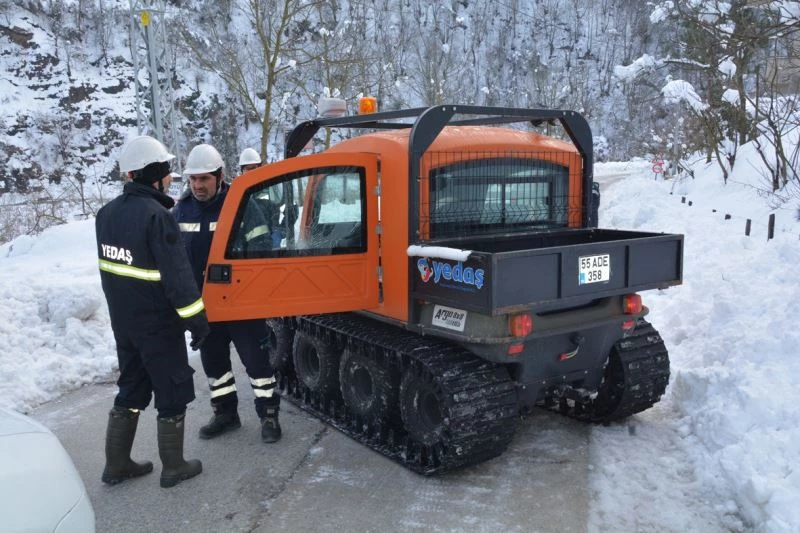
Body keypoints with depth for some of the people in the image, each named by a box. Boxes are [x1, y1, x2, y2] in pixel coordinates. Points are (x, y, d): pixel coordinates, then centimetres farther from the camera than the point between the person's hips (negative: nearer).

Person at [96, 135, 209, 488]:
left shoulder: (108, 212, 5)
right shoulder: (156, 215, -21)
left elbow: (109, 267, 14)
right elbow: (177, 275, -22)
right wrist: (196, 318, -16)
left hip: (123, 321, 8)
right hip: (158, 323, -8)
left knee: (131, 389, 19)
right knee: (172, 392, 6)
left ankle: (116, 465, 26)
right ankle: (173, 467, 17)